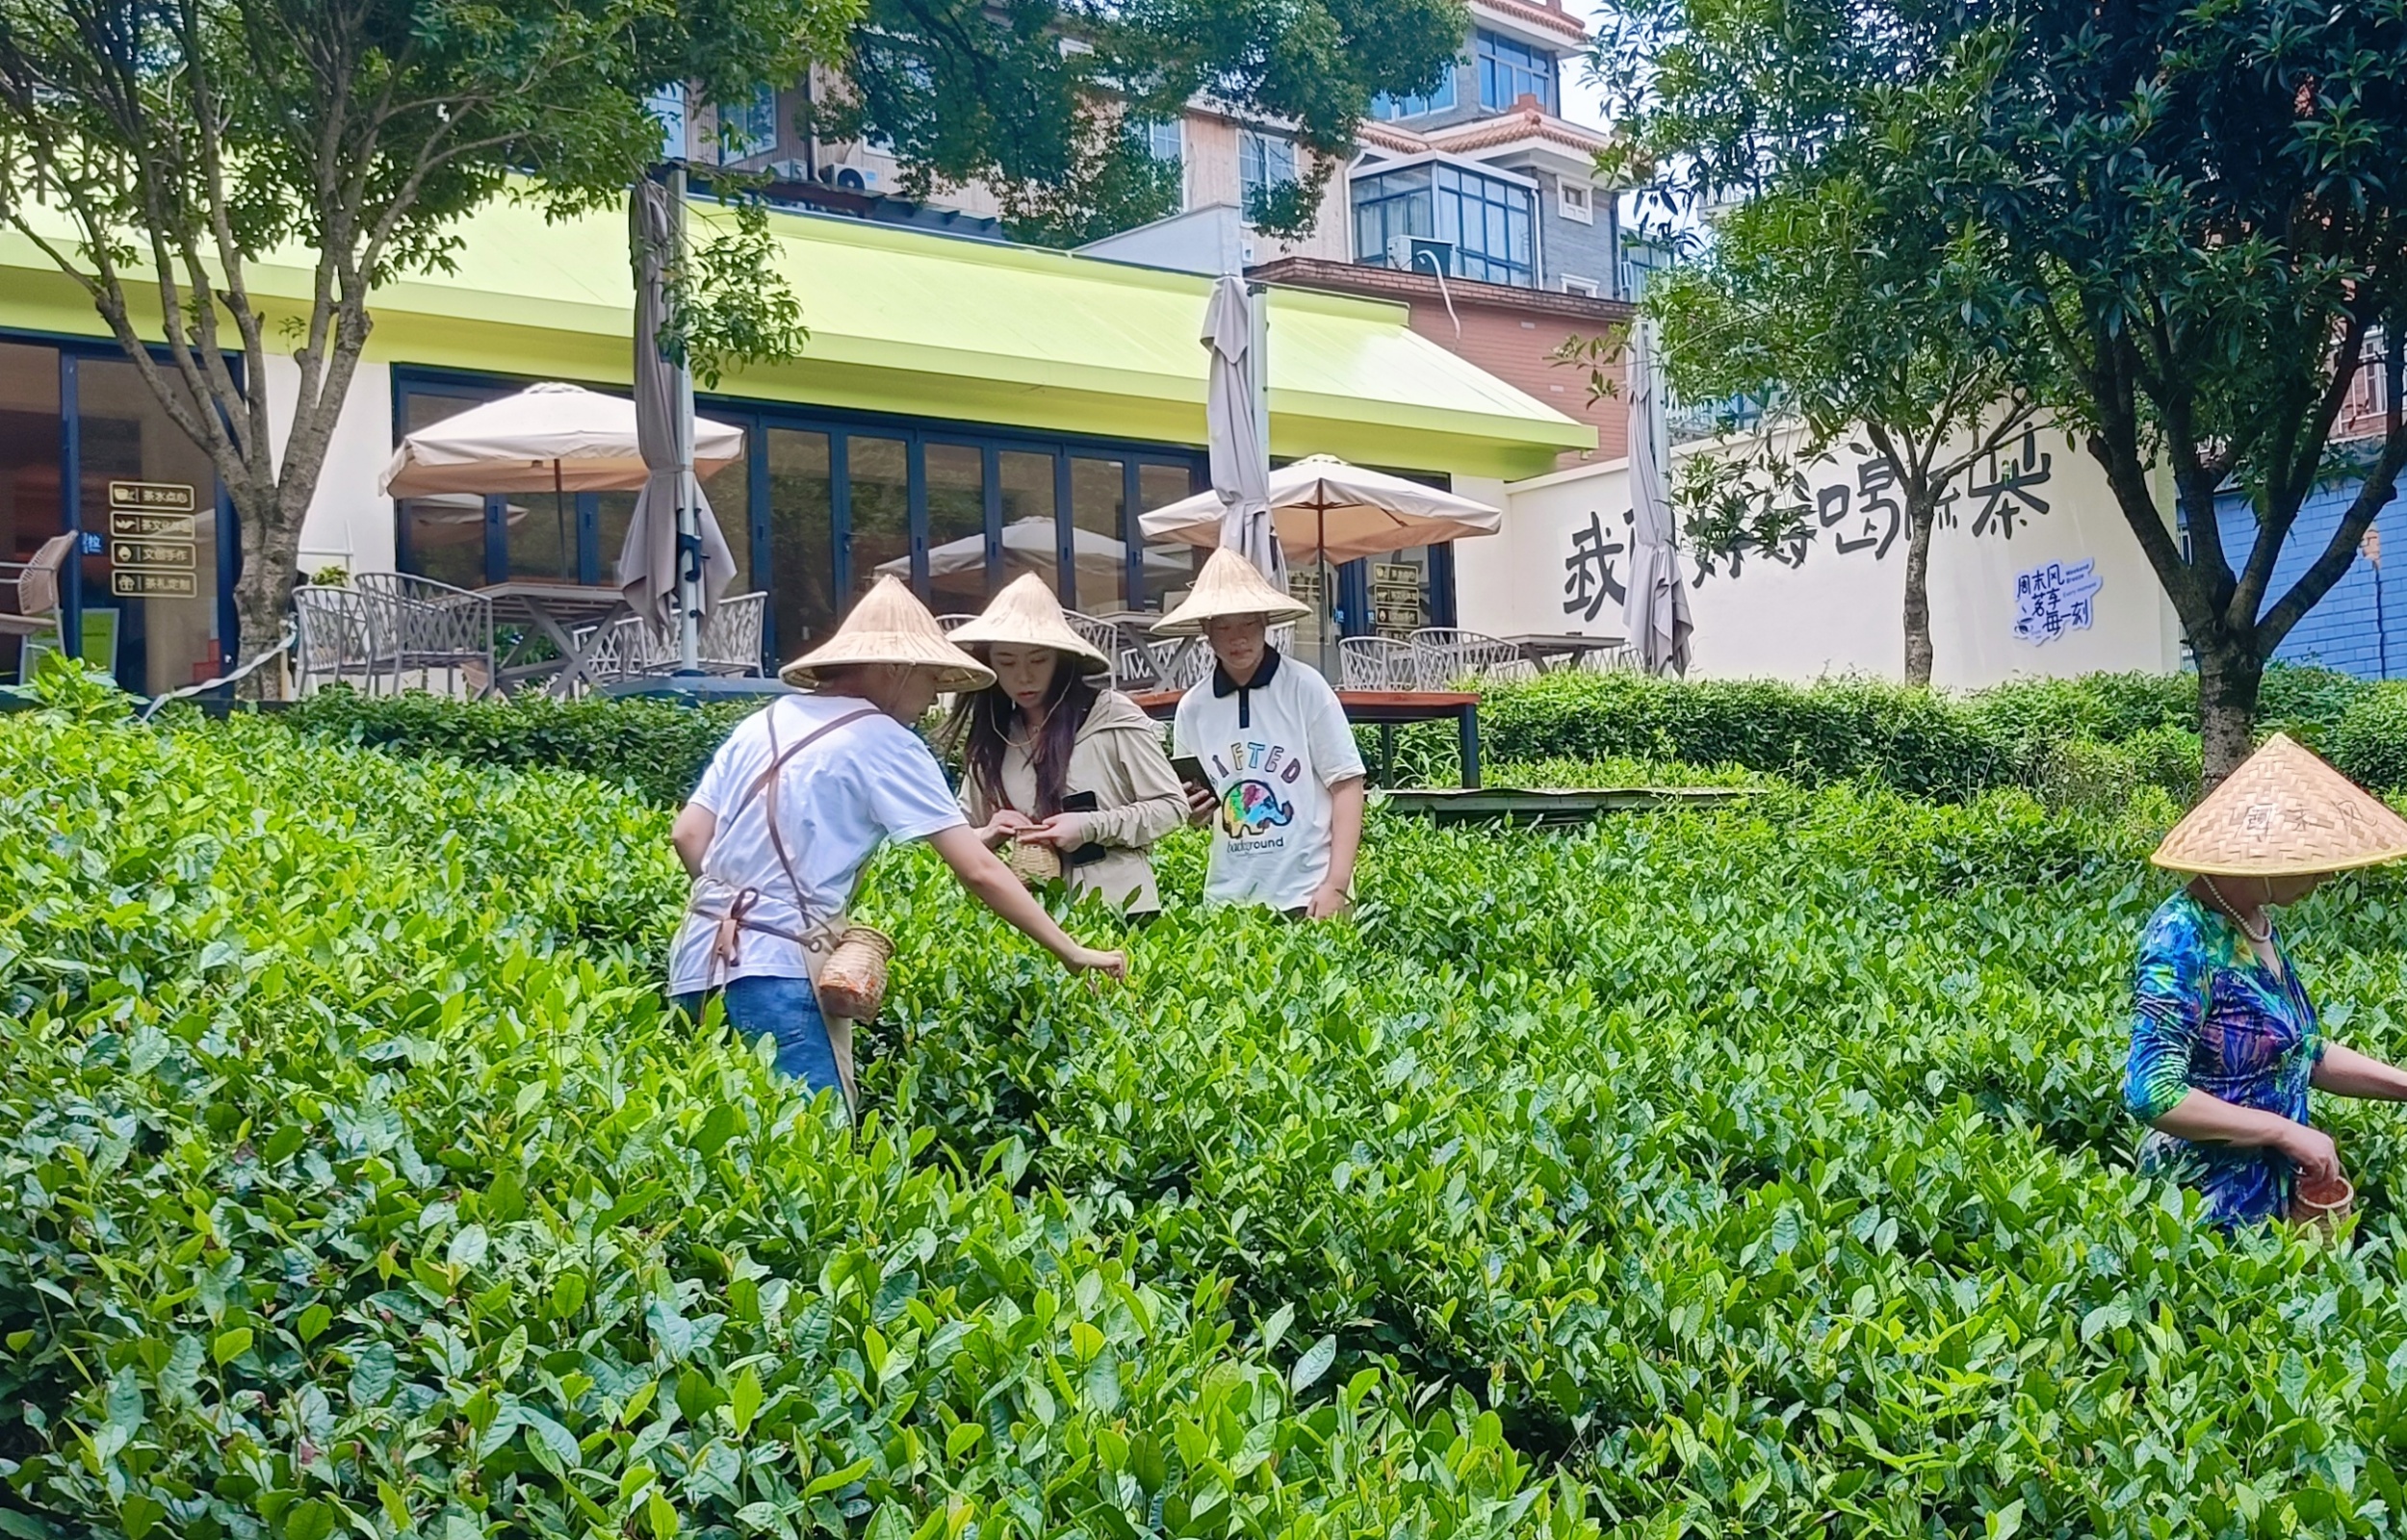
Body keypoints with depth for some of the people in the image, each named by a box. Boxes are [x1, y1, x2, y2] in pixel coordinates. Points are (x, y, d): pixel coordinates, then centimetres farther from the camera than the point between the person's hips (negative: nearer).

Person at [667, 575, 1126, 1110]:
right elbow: (979, 871, -8)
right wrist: (1072, 952, -2)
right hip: (772, 971, -8)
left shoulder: (762, 723, 15)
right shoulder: (881, 741, -4)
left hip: (699, 962, 8)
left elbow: (687, 835, 12)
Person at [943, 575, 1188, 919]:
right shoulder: (989, 740, 6)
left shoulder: (1113, 717, -6)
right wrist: (987, 837, -8)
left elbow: (1172, 806, -2)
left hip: (1121, 911, -5)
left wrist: (1092, 827, -13)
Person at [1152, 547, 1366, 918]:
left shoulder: (1304, 687, -4)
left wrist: (1336, 885, -11)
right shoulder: (1192, 707, 4)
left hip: (1307, 892, -3)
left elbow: (1346, 785, -4)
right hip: (1227, 898, 3)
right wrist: (1191, 810, -10)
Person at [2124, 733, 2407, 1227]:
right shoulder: (2185, 940, -23)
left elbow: (2303, 1053, 15)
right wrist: (2286, 1131, -22)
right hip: (2211, 1209, -8)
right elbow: (2152, 1093, -29)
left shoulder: (2256, 920, 3)